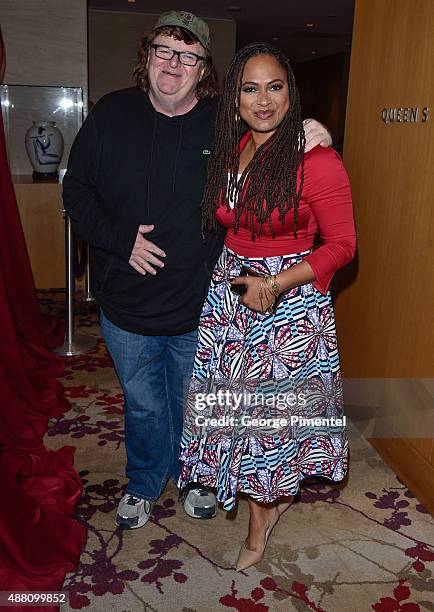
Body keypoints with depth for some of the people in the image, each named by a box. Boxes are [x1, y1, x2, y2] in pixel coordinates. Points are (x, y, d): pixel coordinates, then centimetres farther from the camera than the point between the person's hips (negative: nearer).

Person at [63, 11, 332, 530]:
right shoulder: (111, 114, -5)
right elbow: (76, 190, -1)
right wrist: (119, 238, -16)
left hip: (199, 307, -1)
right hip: (126, 308, 1)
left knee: (193, 404, 20)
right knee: (141, 403, 19)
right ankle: (144, 483, 45)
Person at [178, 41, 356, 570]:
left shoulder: (315, 160, -15)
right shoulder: (229, 151, 5)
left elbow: (341, 244, -12)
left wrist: (274, 284, -21)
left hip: (289, 302, -6)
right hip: (229, 294, 6)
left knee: (275, 407, 8)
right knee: (239, 404, 13)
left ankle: (275, 498, 36)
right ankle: (261, 511, 35)